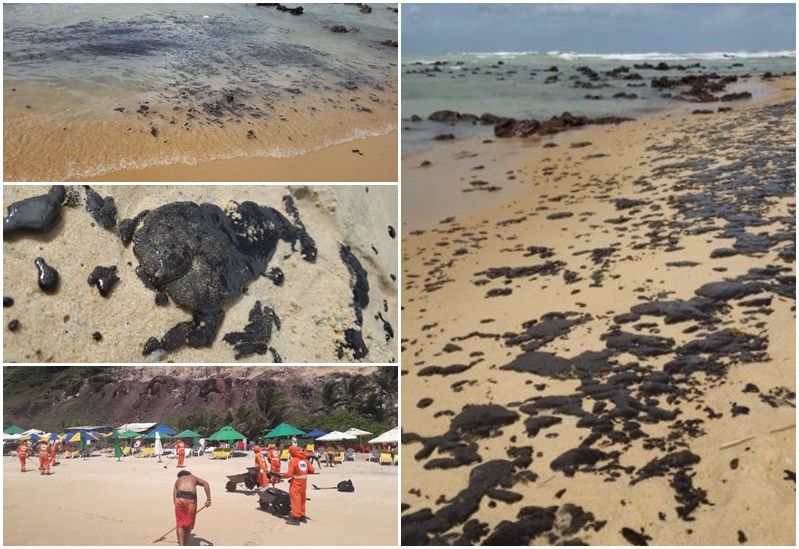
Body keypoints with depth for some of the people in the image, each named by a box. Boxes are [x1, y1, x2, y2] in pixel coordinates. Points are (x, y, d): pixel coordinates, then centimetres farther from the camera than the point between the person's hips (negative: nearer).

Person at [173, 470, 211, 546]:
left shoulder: (177, 480, 32)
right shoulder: (194, 478, 31)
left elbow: (174, 498, 21)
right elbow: (206, 484, 10)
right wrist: (208, 499, 5)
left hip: (180, 498, 0)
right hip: (191, 498, 0)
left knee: (180, 524, 9)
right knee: (188, 525, 16)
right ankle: (185, 545, 25)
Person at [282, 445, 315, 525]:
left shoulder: (293, 461, -14)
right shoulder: (305, 459, 4)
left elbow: (289, 474, -21)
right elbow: (312, 470, 3)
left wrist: (283, 475, -3)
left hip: (296, 483, -7)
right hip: (304, 483, 7)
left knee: (295, 499, -3)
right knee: (302, 500, 17)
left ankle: (295, 518, -4)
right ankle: (302, 516, 26)